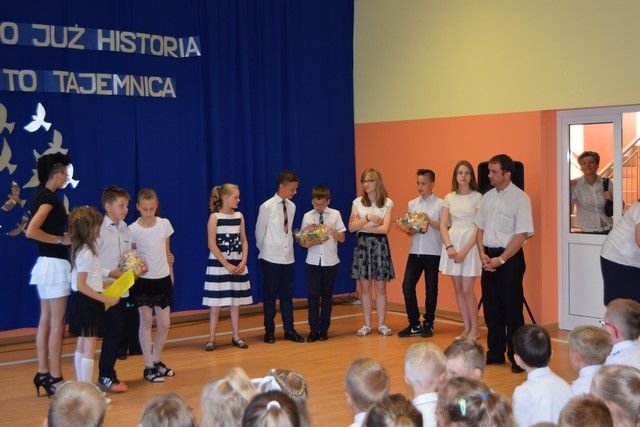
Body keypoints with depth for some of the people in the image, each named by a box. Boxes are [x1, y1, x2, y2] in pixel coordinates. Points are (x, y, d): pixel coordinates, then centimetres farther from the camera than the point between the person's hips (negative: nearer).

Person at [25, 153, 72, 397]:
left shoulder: (41, 195, 13)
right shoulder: (48, 197, -15)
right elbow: (31, 231, -25)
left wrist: (64, 236, 12)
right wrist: (61, 239, -16)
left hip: (46, 263, 10)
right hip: (55, 264, -10)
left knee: (45, 322, 11)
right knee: (57, 324, -5)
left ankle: (43, 374, 16)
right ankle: (55, 378, -2)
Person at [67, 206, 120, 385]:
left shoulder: (85, 249, 10)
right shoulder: (86, 253, -19)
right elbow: (81, 285, -23)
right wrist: (105, 299, -21)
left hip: (84, 302, 10)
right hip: (87, 303, -10)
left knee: (81, 346, 15)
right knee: (89, 348, -5)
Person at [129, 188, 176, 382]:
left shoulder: (165, 224, 1)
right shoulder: (132, 230, -10)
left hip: (163, 279, 4)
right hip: (143, 280, -4)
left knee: (164, 323, 6)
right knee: (146, 320, -2)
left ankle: (156, 360, 25)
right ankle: (149, 366, 6)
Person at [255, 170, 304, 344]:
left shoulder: (292, 206, 4)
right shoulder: (267, 207, -11)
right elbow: (259, 232, -2)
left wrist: (290, 246, 5)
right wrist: (265, 250, 5)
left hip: (288, 257, 5)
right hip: (271, 258, -5)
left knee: (287, 295, 9)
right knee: (270, 295, 3)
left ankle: (289, 330, 16)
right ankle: (269, 331, 13)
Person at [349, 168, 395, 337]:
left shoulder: (387, 203, 1)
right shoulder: (357, 202, 5)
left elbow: (385, 228, -10)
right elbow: (351, 228, -4)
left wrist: (362, 226, -10)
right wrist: (369, 218, -14)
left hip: (380, 244, -1)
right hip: (362, 244, 1)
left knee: (380, 287, 1)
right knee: (365, 287, 3)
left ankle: (381, 324, 10)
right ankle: (367, 325, 10)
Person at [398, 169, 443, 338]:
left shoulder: (440, 204, -2)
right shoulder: (412, 204, 11)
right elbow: (409, 230, 13)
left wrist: (429, 221, -18)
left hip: (433, 253, -4)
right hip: (415, 252, 4)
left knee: (431, 289, 5)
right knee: (407, 286, -3)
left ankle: (428, 324, 18)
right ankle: (414, 324, 9)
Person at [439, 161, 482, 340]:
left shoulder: (477, 197, -4)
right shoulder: (449, 198, 9)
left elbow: (479, 227, -9)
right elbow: (443, 225, 7)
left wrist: (464, 250, -15)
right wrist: (449, 247, -8)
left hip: (470, 243, -4)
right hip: (452, 243, 4)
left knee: (467, 290, -6)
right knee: (458, 289, 7)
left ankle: (474, 329, 8)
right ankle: (466, 328, 17)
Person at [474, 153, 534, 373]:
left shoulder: (520, 198, -10)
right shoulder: (488, 197, 9)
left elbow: (522, 234, -14)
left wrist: (501, 259, -16)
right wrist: (483, 254, 0)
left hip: (510, 258, -6)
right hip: (489, 257, 6)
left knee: (512, 308, -2)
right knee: (491, 307, 11)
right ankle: (495, 352, 23)